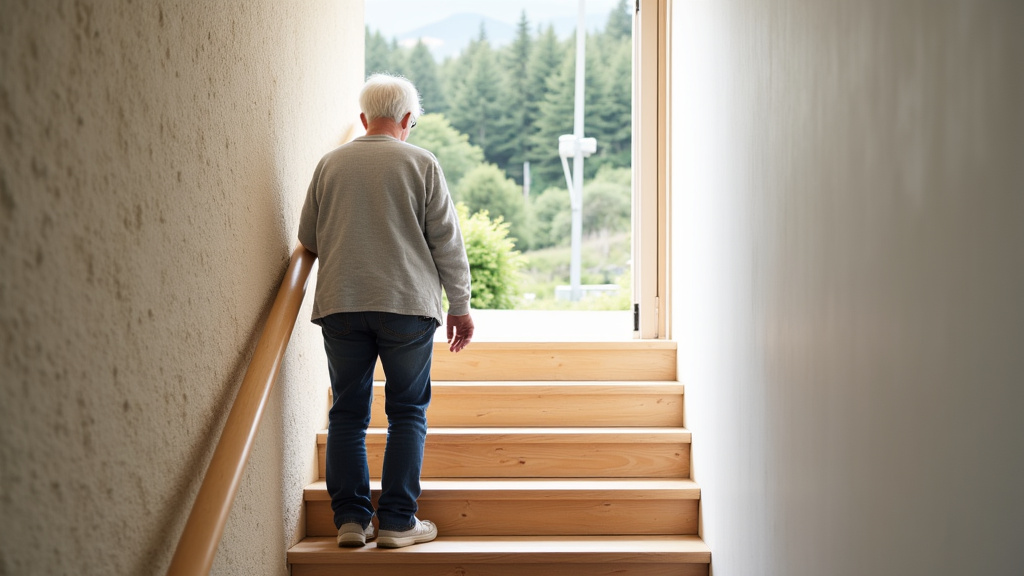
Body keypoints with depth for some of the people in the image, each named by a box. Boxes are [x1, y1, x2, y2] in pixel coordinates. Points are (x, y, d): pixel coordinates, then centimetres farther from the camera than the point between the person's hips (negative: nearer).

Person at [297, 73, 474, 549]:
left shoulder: (330, 164, 8)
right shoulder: (421, 163, 0)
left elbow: (308, 238, 14)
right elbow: (447, 242, 0)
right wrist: (460, 306, 8)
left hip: (339, 303, 2)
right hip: (407, 302, -2)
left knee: (347, 412, 9)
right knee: (407, 412, 6)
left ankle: (350, 518, 8)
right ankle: (397, 522, 5)